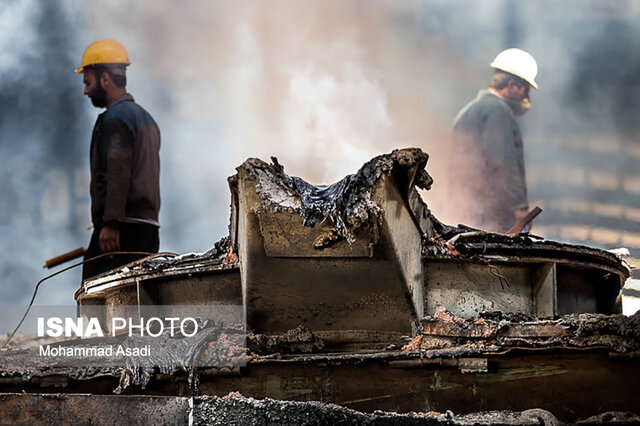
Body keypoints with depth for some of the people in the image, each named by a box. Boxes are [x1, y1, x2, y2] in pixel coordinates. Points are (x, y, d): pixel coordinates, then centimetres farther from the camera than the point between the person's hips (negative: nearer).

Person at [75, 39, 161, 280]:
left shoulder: (115, 117, -6)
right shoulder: (145, 117, 24)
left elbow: (118, 172, -18)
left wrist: (110, 223, -23)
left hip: (123, 225, -10)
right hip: (149, 224, 10)